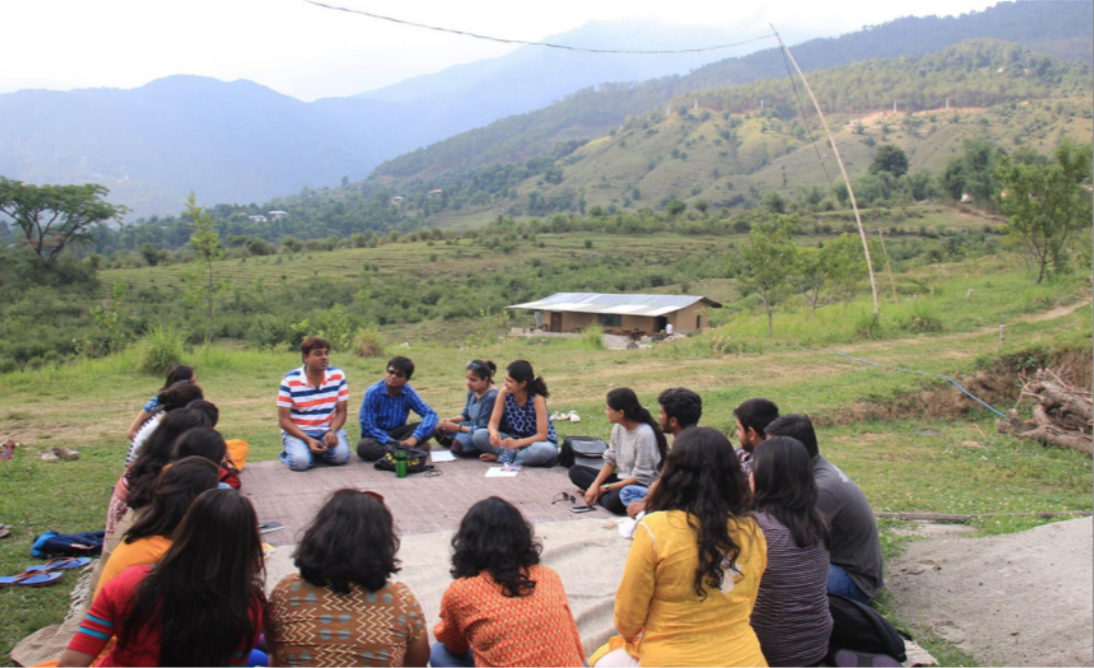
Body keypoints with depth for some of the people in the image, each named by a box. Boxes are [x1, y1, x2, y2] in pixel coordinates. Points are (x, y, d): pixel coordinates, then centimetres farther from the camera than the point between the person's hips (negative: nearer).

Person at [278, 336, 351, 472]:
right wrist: (308, 440, -22)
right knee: (300, 462, -31)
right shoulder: (290, 380, -11)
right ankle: (290, 453, 7)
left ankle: (319, 451, 8)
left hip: (328, 429, 2)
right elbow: (283, 420, -9)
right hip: (298, 431, -2)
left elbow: (341, 411, 2)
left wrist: (332, 431, -20)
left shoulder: (338, 376, -3)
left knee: (341, 455, -27)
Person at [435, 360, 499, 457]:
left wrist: (457, 428, -23)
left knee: (458, 444, -31)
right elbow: (466, 414, 14)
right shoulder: (473, 390, -3)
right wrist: (451, 420, -5)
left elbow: (483, 429, -25)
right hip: (473, 426, 10)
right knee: (440, 431, 9)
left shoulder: (492, 397, -28)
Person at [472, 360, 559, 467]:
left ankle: (503, 456, -21)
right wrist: (494, 433, -34)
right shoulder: (504, 392, -11)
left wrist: (517, 443, -39)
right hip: (514, 439, 3)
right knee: (478, 435, -18)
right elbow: (493, 422, -10)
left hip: (535, 441, -3)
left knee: (546, 450, -40)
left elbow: (542, 435, -24)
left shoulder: (537, 399, -22)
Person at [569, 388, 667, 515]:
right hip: (623, 479, 9)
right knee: (575, 471, 3)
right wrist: (595, 485, -8)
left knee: (615, 500, -40)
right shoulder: (618, 428, 0)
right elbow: (610, 461, 8)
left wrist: (606, 488, -16)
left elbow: (641, 478, -22)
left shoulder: (644, 434, -24)